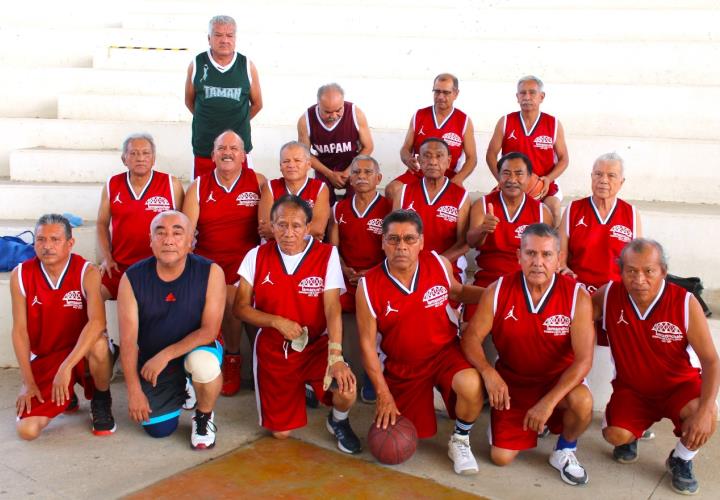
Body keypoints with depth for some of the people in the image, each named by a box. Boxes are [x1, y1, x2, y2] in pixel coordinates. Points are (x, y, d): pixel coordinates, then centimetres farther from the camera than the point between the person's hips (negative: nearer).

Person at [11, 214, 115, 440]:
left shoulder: (87, 273, -16)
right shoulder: (21, 275, -7)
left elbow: (97, 321, -30)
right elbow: (20, 330, -4)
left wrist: (66, 367, -38)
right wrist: (28, 382, -8)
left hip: (82, 353, -2)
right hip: (44, 359, 2)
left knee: (99, 344, -38)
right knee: (27, 430, -14)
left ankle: (101, 400, -6)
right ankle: (64, 398, 21)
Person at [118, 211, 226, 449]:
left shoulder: (210, 272, -19)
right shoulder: (133, 278, -14)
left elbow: (209, 330, -19)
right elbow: (128, 340, -13)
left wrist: (166, 354, -28)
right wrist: (134, 391, -17)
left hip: (195, 350, -2)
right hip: (152, 361, 3)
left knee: (203, 364, -37)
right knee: (158, 430, 0)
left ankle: (204, 417, -4)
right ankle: (180, 392, 34)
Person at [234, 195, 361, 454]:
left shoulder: (327, 255, -11)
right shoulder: (257, 256, -5)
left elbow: (333, 309, -17)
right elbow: (240, 308, -2)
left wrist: (336, 356, -30)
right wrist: (277, 321, -18)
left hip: (316, 345, -2)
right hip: (272, 350, 2)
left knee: (346, 389, -31)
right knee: (280, 432, 6)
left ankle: (338, 420, 7)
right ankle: (299, 390, 39)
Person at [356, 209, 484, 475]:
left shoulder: (439, 264, -12)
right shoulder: (368, 286, -18)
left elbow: (456, 291, 12)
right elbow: (367, 344, -12)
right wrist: (383, 395, -15)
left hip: (446, 352, 0)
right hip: (401, 365, 1)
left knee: (471, 386, -33)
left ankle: (460, 441, -1)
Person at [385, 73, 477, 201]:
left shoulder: (464, 121, 1)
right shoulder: (419, 116, 6)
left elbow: (471, 158, 3)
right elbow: (405, 149, 10)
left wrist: (458, 179, -16)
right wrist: (408, 160, -15)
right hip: (417, 174, 2)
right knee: (391, 190, -25)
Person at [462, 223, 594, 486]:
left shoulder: (577, 296, -18)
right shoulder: (498, 291, -14)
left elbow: (583, 359, -22)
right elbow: (471, 338, -10)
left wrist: (548, 402, -31)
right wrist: (488, 372, -29)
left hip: (558, 381, -1)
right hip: (512, 382, 1)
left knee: (582, 402, -35)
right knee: (500, 457, -6)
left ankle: (565, 450, 0)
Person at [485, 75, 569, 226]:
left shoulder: (554, 124, 3)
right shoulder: (505, 122, 2)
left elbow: (563, 159, 7)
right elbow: (491, 154, 5)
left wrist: (548, 179, -11)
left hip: (545, 189, 0)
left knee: (553, 215, -22)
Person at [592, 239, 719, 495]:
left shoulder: (686, 303, -22)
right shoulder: (608, 295, -16)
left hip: (680, 385, -1)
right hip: (631, 388, 1)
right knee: (615, 435, -23)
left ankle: (680, 460, 3)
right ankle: (631, 435, 20)